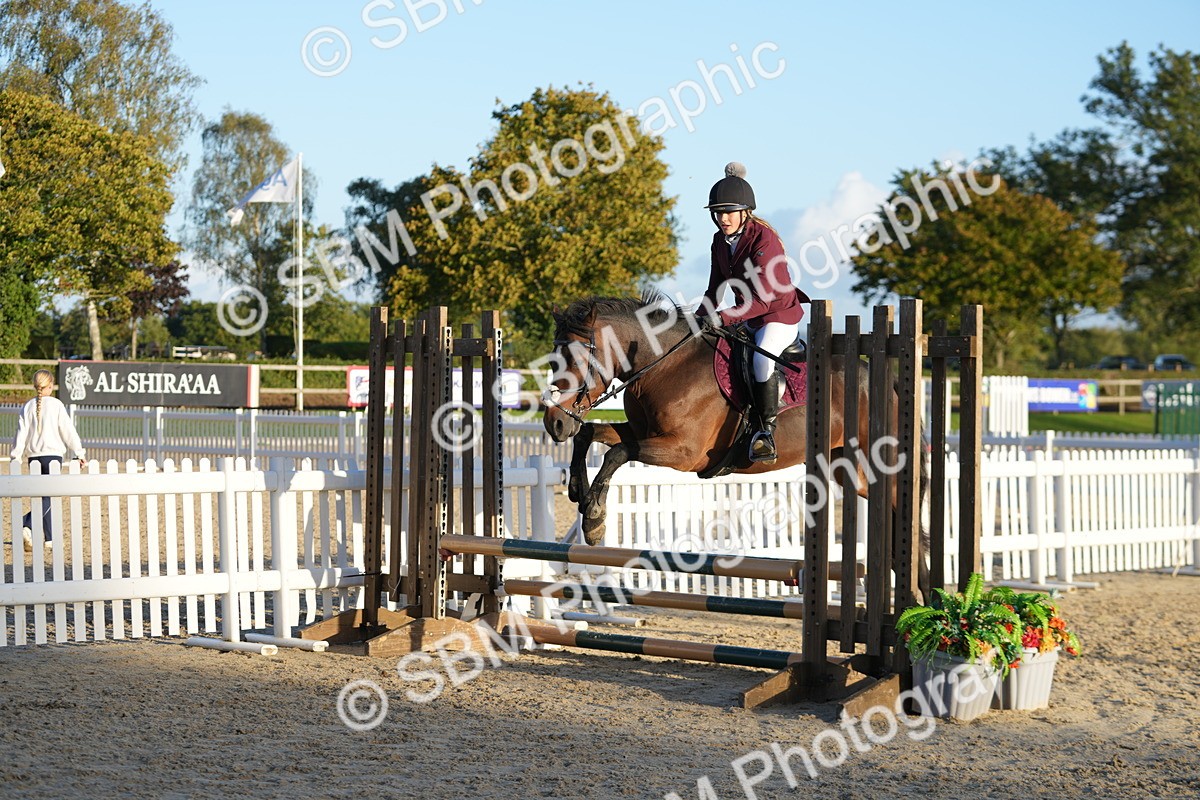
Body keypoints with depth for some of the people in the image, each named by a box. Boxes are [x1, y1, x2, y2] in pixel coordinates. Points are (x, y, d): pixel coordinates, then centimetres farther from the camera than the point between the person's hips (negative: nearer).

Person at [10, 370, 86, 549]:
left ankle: (50, 537, 15)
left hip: (34, 457, 4)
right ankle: (28, 525, -27)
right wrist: (79, 452, 2)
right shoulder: (56, 405, -5)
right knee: (48, 496, -5)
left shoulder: (28, 407, 5)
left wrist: (16, 457, 10)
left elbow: (21, 433, 4)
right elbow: (68, 430, -4)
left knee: (44, 496, 14)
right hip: (53, 454, -4)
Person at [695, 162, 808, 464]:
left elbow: (762, 300, -27)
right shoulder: (719, 241, 2)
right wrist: (698, 318, -3)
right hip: (746, 318, 9)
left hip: (780, 316, -9)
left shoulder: (764, 239, -22)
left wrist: (721, 318, -32)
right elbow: (715, 289, 12)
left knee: (762, 357, -33)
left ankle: (767, 430, -28)